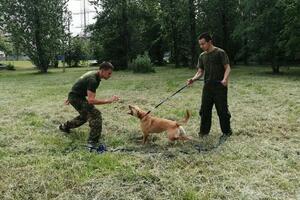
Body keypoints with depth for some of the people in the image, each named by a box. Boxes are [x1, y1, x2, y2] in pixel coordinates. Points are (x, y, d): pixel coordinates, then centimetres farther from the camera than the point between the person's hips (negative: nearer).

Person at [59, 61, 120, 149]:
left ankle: (64, 126, 48)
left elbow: (81, 84, 16)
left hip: (79, 96, 10)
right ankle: (92, 142, -18)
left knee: (84, 116, 27)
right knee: (95, 114, -20)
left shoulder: (94, 74, 2)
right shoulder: (93, 80, -29)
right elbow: (91, 100, -35)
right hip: (76, 98, -10)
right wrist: (108, 100, -33)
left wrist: (71, 97, 27)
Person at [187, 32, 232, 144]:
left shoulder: (220, 53, -6)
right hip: (207, 87, 6)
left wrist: (225, 79, -27)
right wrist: (193, 79, -10)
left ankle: (226, 132, 13)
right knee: (204, 110, 8)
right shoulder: (202, 56, 12)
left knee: (222, 110, -1)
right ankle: (204, 131, 20)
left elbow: (227, 68, -9)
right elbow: (200, 72, 10)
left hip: (219, 87, -6)